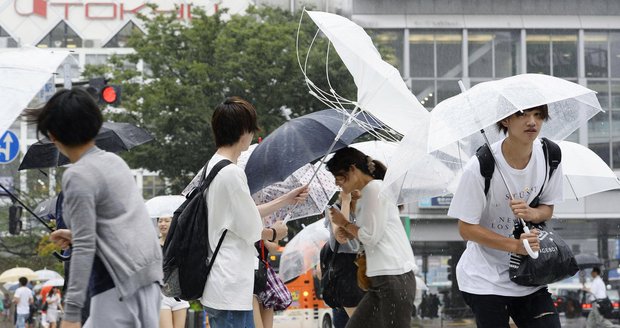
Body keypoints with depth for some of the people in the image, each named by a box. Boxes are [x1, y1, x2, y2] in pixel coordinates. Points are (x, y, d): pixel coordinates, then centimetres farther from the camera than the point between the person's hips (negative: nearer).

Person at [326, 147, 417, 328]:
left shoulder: (374, 188, -7)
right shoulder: (367, 194, 21)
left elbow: (371, 236, -11)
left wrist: (344, 223, 3)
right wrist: (352, 233, 10)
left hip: (394, 278, -10)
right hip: (382, 279, 10)